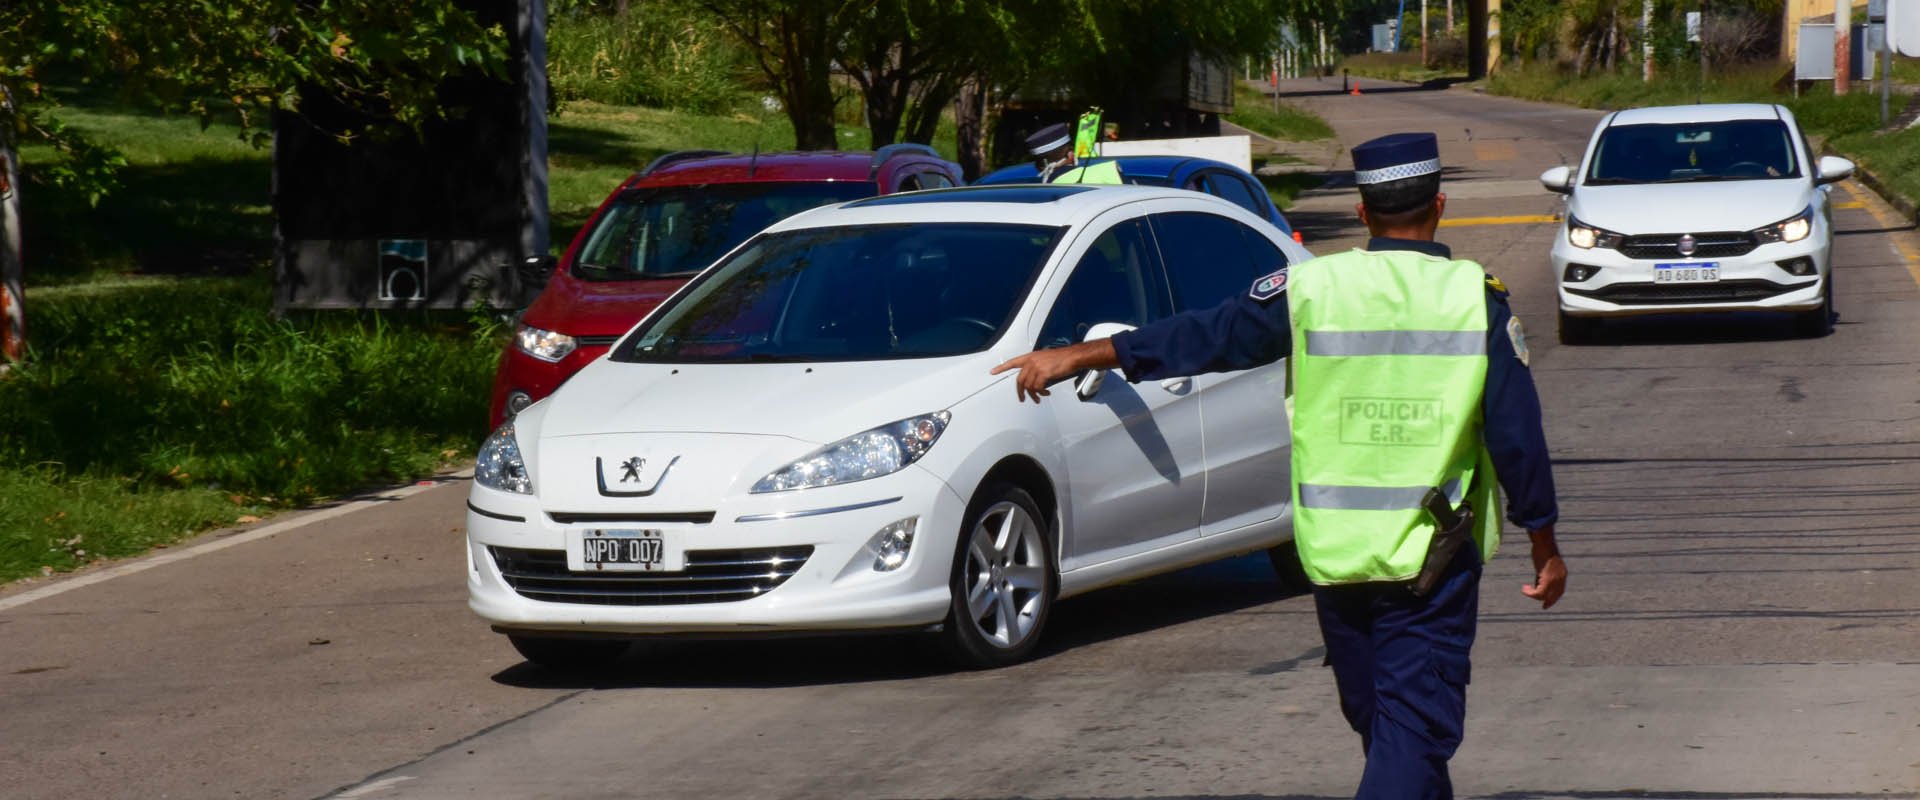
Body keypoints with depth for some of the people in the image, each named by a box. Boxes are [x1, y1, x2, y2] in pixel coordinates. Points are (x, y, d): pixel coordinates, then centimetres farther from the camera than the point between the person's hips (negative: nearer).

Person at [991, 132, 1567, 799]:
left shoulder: (1312, 289, -3)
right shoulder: (1475, 297, -5)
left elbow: (1206, 335, 1)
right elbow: (1517, 433, -4)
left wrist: (1078, 356, 10)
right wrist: (1545, 546, 7)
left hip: (1334, 556, 3)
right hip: (1434, 556, -2)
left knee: (1377, 721, 18)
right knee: (1415, 728, -4)